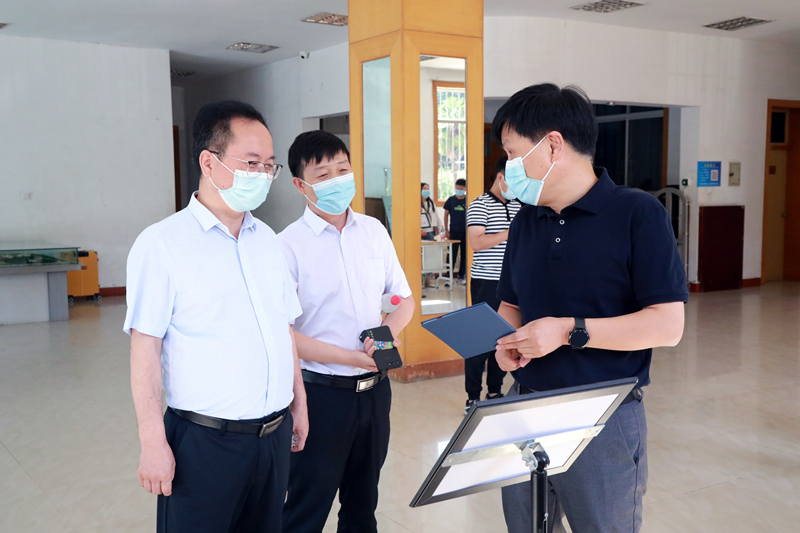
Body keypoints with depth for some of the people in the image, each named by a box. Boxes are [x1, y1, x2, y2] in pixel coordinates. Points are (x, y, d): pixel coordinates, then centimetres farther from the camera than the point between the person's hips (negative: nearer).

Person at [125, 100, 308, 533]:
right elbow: (145, 347, -12)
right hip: (205, 440, -6)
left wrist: (298, 401, 16)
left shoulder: (267, 239, 9)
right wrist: (153, 443, -14)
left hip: (275, 433, 6)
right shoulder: (162, 244, -10)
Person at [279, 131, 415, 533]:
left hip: (375, 388, 5)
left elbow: (404, 298, 11)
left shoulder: (374, 231, 4)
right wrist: (352, 357, -22)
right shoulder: (288, 245, -13)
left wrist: (389, 331, -10)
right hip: (322, 391, -5)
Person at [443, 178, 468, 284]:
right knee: (452, 255, -2)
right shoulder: (451, 200, 2)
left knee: (464, 255, 7)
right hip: (454, 231, -1)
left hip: (465, 232, 1)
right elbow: (446, 215, 6)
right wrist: (446, 230, 2)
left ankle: (461, 277, 17)